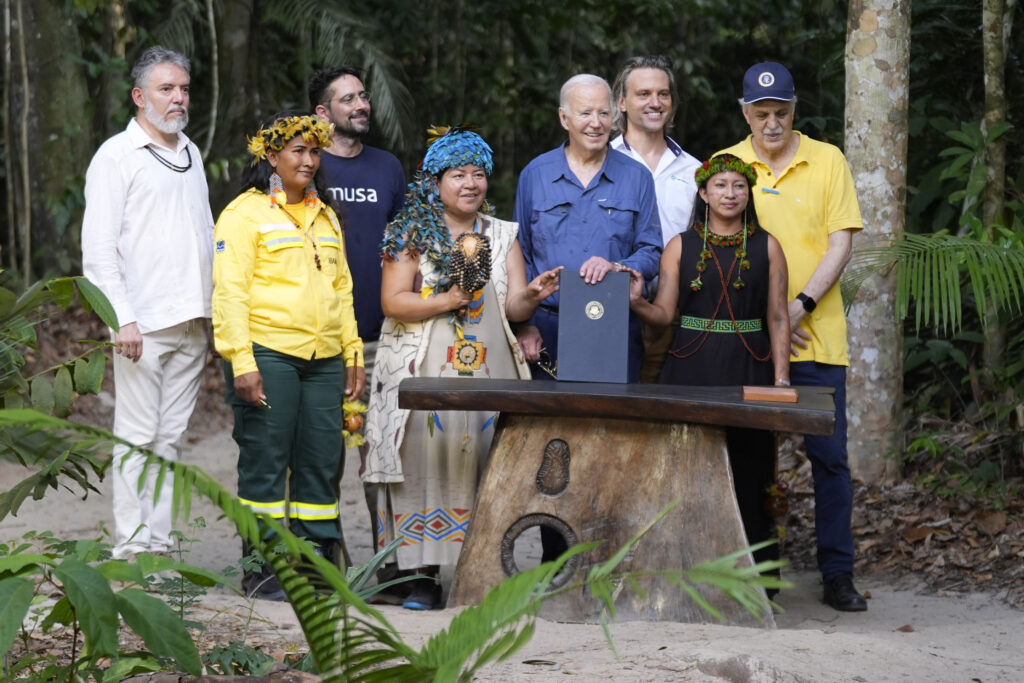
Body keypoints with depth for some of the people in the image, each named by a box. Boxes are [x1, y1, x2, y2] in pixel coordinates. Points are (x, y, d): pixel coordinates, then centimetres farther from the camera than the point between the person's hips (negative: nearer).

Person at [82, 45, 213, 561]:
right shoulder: (117, 156, -3)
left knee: (171, 436, 7)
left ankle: (160, 544, 9)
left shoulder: (191, 154, 18)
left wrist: (213, 309, 14)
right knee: (137, 437, -6)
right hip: (144, 323, -6)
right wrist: (124, 319, -16)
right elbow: (98, 248, -8)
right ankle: (131, 548, -4)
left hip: (192, 322, 6)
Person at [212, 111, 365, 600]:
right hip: (268, 354, -6)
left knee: (321, 461, 5)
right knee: (265, 463, -2)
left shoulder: (325, 217, 20)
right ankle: (261, 569, 3)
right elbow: (230, 291, -8)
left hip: (323, 359, 6)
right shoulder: (244, 213, -1)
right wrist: (241, 363, -15)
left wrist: (354, 353, 16)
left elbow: (341, 288, 25)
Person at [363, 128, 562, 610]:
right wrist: (446, 302, -14)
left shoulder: (502, 236, 15)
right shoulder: (412, 234, 5)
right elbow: (392, 302, -3)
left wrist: (532, 296, -15)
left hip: (490, 373, 3)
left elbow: (514, 307, 7)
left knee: (486, 469, -2)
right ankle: (424, 575, -6)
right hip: (425, 373, -3)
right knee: (428, 461, -8)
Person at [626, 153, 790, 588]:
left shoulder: (766, 247, 9)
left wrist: (782, 379, -2)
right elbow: (665, 315, 4)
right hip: (691, 369, 0)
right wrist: (637, 303, -17)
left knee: (747, 473, -5)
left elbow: (778, 318, 7)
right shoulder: (681, 247, 9)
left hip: (747, 370, 0)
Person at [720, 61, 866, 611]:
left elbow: (841, 242, 0)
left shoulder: (827, 161, 5)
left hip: (817, 337, 0)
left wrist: (801, 305, -12)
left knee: (829, 456, -1)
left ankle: (838, 573, 6)